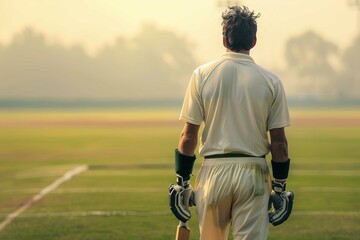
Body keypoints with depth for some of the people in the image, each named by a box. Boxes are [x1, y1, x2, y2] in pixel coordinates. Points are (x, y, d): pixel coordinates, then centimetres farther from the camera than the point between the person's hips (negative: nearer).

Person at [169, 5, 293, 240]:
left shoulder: (202, 75, -1)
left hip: (214, 170, 1)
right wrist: (280, 187, 9)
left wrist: (182, 182, 6)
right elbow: (279, 142, 0)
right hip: (253, 174, -1)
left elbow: (189, 136, -2)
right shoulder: (270, 81, -1)